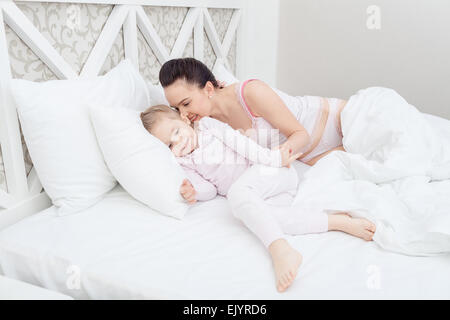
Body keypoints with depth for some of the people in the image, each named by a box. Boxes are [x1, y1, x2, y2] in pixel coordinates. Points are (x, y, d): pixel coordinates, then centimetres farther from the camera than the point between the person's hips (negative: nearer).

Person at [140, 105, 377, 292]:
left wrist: (274, 158, -10)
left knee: (237, 192, -33)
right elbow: (210, 190, 11)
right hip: (256, 198, 4)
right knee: (255, 217, -31)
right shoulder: (183, 164, 16)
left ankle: (280, 250, -50)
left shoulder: (206, 124, 8)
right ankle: (336, 222, -33)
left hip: (272, 172, -3)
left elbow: (239, 142, -2)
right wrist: (194, 192, -11)